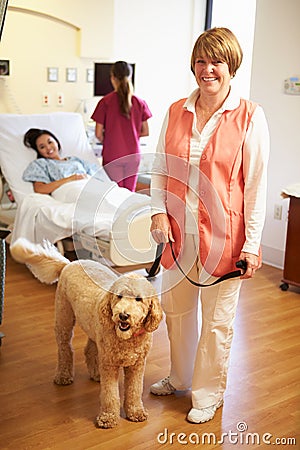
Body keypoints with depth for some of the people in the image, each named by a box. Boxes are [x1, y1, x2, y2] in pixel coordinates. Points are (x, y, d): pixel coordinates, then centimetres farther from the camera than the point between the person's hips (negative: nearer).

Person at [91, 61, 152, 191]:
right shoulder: (139, 102, 0)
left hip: (112, 155, -3)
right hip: (133, 155, 3)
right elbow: (145, 132, 6)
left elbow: (98, 134, -6)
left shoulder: (106, 102, -8)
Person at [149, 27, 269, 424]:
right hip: (178, 230, 5)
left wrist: (252, 244, -10)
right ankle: (179, 378, 43)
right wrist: (158, 210, -5)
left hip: (222, 234, -4)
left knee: (217, 319, 8)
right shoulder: (176, 112, 4)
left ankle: (208, 394, 30)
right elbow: (160, 168, 11)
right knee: (176, 308, 19)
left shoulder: (250, 116, -8)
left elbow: (256, 183, -9)